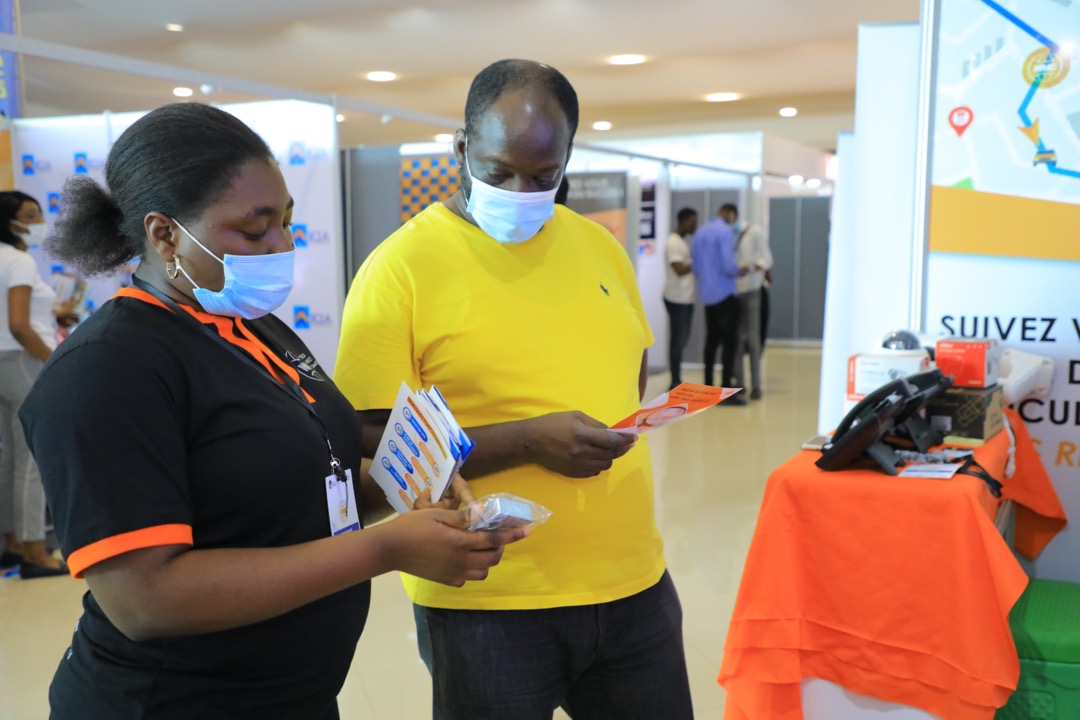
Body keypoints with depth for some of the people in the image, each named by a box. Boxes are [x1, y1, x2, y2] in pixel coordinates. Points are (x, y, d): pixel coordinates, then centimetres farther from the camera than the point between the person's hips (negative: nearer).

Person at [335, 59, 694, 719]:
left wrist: (624, 432, 0)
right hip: (487, 604, -5)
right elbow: (369, 442, -13)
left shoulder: (600, 246, 8)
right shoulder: (400, 266, -9)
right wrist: (526, 441, -21)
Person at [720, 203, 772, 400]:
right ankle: (739, 383, 12)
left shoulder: (754, 232, 1)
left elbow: (766, 259, -3)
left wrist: (751, 268, -22)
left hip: (750, 290, -3)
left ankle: (756, 385, 1)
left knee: (752, 338, -3)